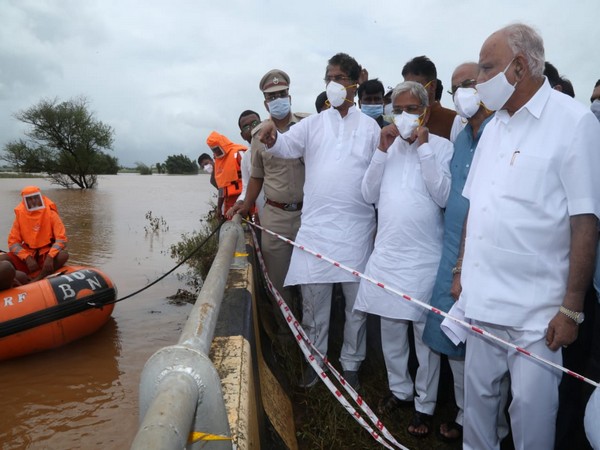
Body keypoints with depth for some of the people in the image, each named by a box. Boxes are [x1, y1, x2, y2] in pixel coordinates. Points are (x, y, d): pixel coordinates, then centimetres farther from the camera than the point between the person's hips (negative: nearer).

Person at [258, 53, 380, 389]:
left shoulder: (370, 127, 6)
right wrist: (272, 137, -31)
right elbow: (288, 146, -7)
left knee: (356, 302, 10)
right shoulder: (313, 124, 8)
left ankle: (351, 363, 28)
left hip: (357, 229, 0)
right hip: (315, 226, 1)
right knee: (314, 300, 10)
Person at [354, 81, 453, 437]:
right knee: (391, 329, 15)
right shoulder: (389, 145, 9)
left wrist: (423, 146, -15)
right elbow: (369, 194, 2)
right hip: (387, 253, 4)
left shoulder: (442, 146, -3)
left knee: (426, 332, 6)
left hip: (424, 257, -4)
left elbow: (443, 197, -15)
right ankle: (399, 388, 34)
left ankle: (425, 404, 21)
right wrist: (383, 149, -6)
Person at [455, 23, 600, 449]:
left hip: (536, 307, -6)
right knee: (477, 393, 17)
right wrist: (461, 268, 11)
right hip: (483, 297, 6)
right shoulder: (494, 126, 11)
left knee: (532, 405, 6)